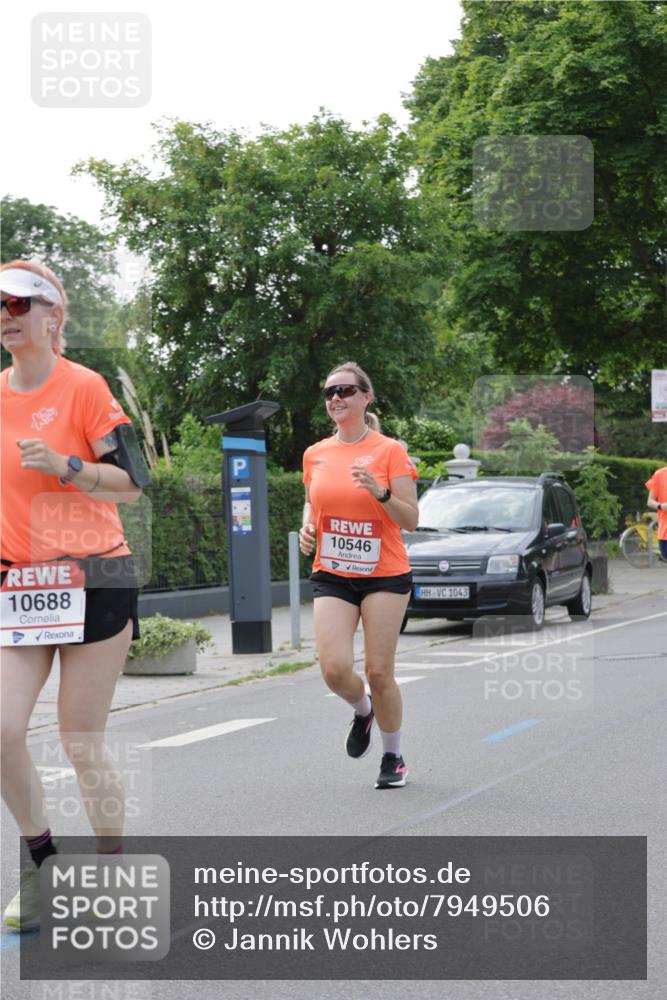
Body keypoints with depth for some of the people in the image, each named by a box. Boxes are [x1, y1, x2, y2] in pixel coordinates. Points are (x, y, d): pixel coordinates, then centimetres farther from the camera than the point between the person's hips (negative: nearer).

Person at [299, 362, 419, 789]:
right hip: (332, 576, 3)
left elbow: (411, 520, -6)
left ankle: (394, 757, 18)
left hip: (384, 574, -3)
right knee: (335, 669, -13)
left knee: (379, 672, -2)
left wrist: (380, 492, -23)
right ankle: (363, 710, 22)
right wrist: (308, 527, 2)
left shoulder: (389, 451, -4)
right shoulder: (315, 454, 7)